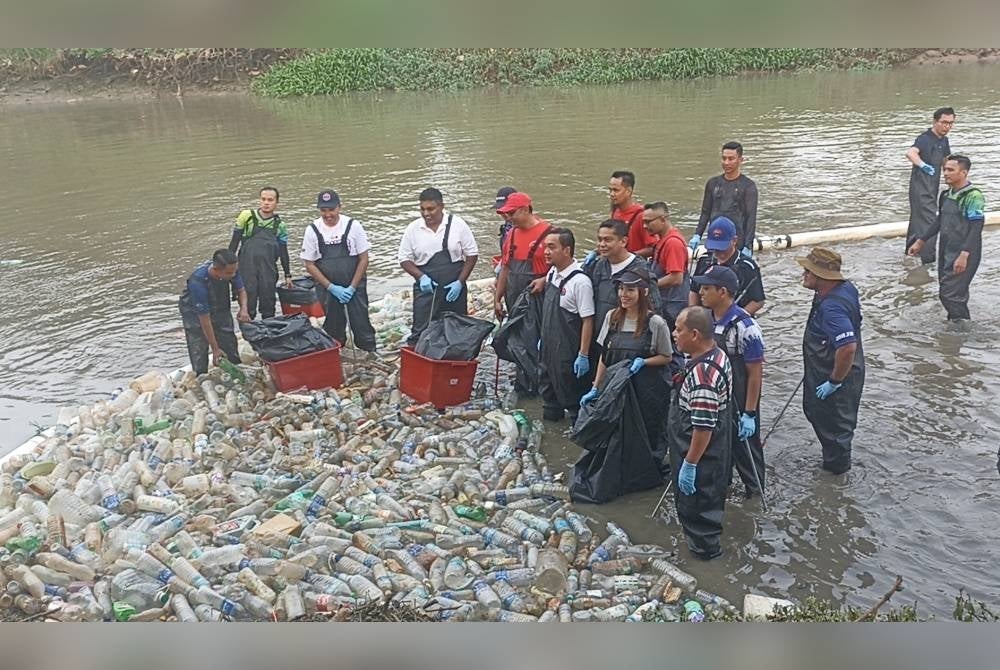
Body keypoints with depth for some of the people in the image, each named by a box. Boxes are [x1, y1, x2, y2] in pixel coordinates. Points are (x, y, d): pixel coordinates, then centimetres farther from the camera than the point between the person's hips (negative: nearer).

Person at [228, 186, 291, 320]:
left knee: (268, 307, 7)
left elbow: (283, 252, 12)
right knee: (247, 305, 0)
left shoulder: (279, 225, 7)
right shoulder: (247, 216, 1)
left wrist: (287, 275, 13)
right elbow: (234, 242, 6)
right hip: (247, 270, -2)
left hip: (269, 272, 2)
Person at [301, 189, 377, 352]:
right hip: (327, 289, 1)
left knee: (362, 326, 1)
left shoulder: (353, 226, -6)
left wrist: (352, 287, -10)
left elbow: (364, 259, -3)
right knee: (333, 328, 9)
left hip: (355, 287, -1)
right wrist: (332, 288, -9)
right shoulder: (312, 230, -3)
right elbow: (309, 265, 0)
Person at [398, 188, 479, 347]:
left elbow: (472, 255, 1)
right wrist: (421, 277, -12)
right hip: (426, 290, 0)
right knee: (420, 333, -3)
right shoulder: (413, 228, 0)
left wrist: (460, 282, -8)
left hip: (454, 290, 0)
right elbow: (404, 260, 6)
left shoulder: (457, 224, -3)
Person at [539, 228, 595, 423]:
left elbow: (588, 320, -20)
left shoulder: (580, 281, -22)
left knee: (571, 394, 6)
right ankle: (550, 421, 42)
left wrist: (583, 355, -19)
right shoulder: (552, 273, 3)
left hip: (568, 351, -8)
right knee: (548, 387, 23)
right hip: (548, 347, 8)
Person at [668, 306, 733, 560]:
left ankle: (704, 546, 29)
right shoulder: (718, 354, -1)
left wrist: (689, 464, -24)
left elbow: (704, 427, -31)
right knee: (709, 497, 27)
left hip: (700, 454, -10)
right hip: (715, 452, 10)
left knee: (696, 503, 11)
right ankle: (706, 541, 47)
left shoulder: (702, 374, -33)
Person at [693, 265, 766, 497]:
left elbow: (755, 373, -18)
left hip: (738, 402, -6)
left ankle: (755, 491, 32)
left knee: (744, 445, 10)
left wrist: (749, 414, -17)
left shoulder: (745, 327, -23)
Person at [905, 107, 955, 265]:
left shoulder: (944, 141, 9)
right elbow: (910, 153, -40)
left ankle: (910, 251, 37)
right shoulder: (925, 139, -19)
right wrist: (923, 165, -50)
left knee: (918, 219, 22)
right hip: (921, 189, -9)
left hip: (933, 189, 9)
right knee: (929, 223, -12)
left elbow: (946, 162, 22)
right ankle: (928, 261, -11)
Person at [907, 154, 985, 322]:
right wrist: (921, 241, 25)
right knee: (952, 295, 13)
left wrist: (964, 255, -26)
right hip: (945, 253, 8)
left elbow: (976, 228, -19)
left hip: (963, 256, -8)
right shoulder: (946, 195, 12)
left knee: (951, 294, -12)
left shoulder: (973, 196, -13)